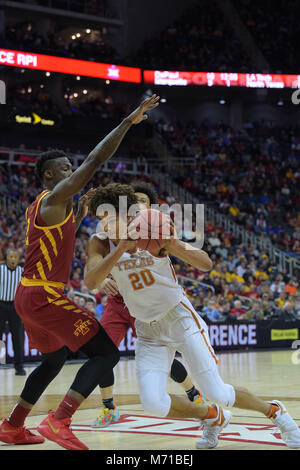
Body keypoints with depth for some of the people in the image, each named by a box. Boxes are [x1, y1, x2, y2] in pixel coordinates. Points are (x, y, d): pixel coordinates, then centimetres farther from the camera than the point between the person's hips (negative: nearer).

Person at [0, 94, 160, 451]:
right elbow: (95, 161, -18)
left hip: (29, 295, 10)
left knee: (53, 361, 27)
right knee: (106, 352, -13)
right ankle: (59, 422, -24)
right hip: (44, 296, -10)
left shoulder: (39, 207, 18)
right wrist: (129, 121, -17)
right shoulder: (55, 199, -10)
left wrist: (80, 215, 23)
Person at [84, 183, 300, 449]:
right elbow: (90, 282, -27)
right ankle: (212, 417, 13)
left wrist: (175, 245, -38)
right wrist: (121, 249, -39)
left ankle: (274, 411, 21)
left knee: (218, 393, -8)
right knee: (153, 404, -15)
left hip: (179, 318, -3)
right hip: (149, 331, 3)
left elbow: (206, 264, -19)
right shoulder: (100, 245, -8)